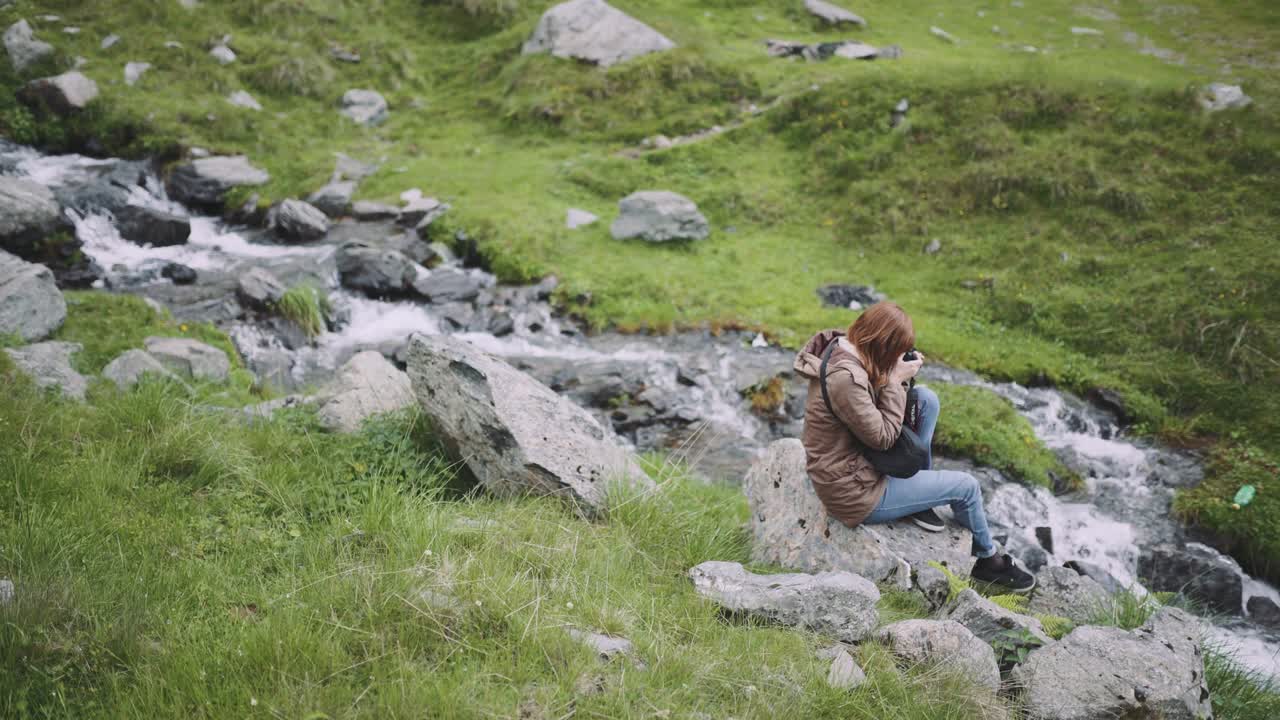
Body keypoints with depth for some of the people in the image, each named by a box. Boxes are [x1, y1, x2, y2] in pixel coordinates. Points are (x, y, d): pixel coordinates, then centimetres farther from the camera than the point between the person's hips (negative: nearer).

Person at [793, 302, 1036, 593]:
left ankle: (918, 496, 13)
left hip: (853, 458, 9)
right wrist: (896, 380, -18)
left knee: (926, 398, 6)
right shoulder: (845, 378, -32)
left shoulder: (840, 345, -3)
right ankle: (987, 560, 29)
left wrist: (897, 374, -7)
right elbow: (883, 437, -23)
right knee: (966, 485, 1)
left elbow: (873, 404, 9)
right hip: (856, 494, -9)